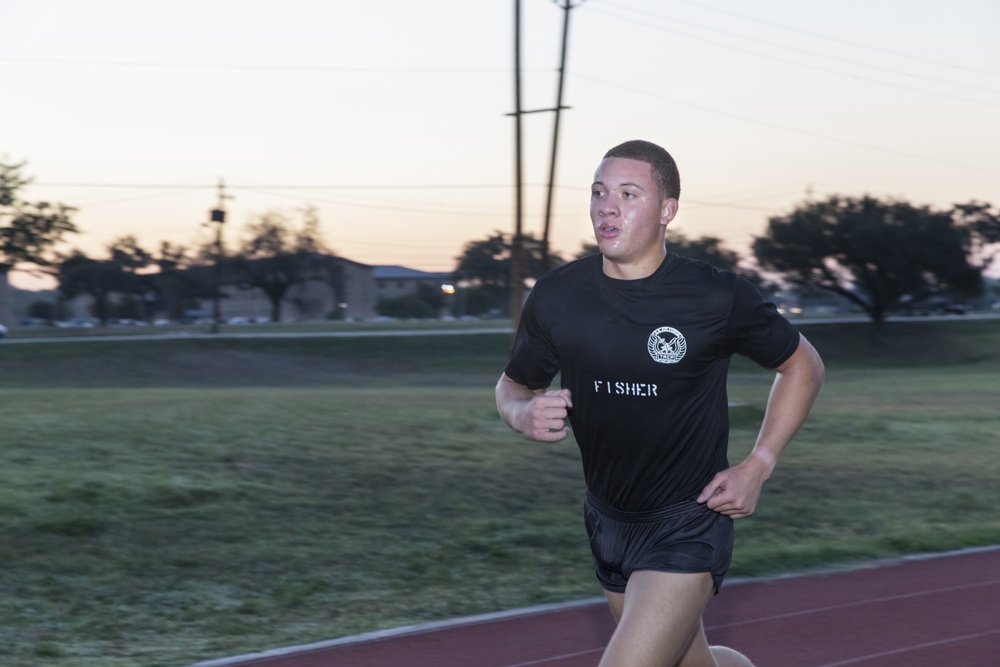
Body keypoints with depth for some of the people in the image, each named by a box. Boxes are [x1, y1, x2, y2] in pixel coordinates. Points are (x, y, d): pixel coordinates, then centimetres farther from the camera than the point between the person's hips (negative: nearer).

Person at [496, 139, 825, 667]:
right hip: (606, 520, 5)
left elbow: (803, 366, 1)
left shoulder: (717, 298, -15)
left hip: (687, 525, -5)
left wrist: (757, 468, -7)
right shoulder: (556, 297, -7)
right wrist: (523, 414, -15)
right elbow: (513, 384, 10)